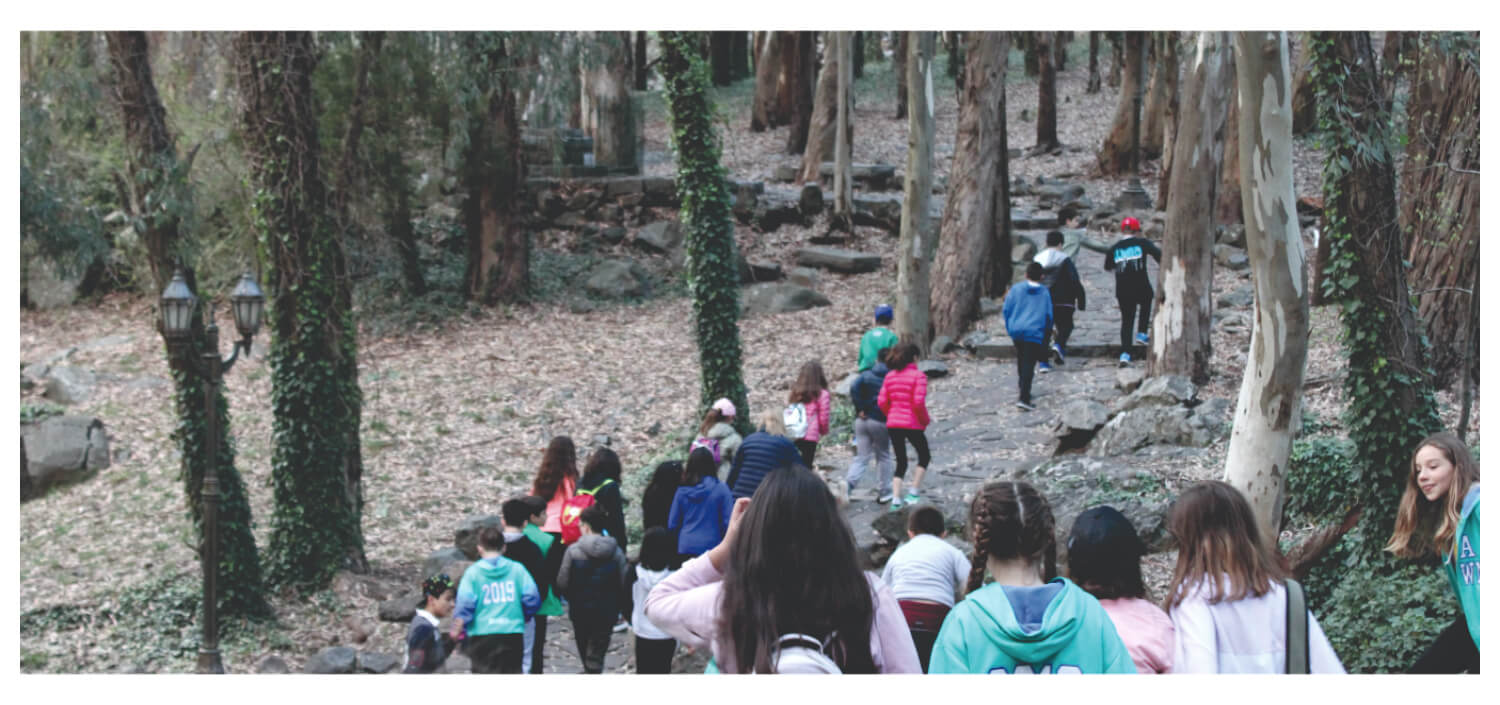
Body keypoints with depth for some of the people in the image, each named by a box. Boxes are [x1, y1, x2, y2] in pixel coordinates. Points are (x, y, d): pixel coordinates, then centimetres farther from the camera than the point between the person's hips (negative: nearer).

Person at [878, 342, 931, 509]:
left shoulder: (890, 376, 6)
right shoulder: (918, 375, -10)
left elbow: (882, 402, 2)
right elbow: (919, 402, -18)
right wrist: (925, 420, -3)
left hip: (893, 424, 5)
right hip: (912, 424, -5)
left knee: (901, 463, 14)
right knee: (924, 457, 16)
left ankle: (895, 500, 4)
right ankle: (913, 493, 7)